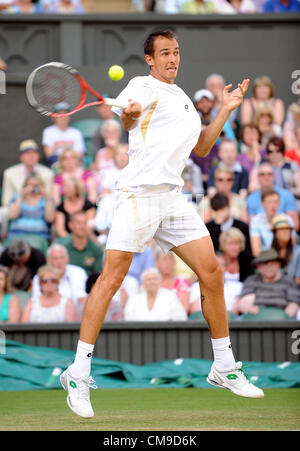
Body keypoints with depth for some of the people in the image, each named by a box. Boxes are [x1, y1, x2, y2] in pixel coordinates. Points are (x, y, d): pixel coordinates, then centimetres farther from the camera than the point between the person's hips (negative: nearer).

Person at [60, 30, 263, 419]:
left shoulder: (182, 97, 22)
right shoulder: (143, 86, -2)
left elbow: (201, 147, 29)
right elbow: (128, 118, -23)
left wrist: (226, 110, 20)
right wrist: (128, 114, -46)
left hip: (173, 197, 7)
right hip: (139, 194, -7)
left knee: (211, 272, 4)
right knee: (112, 277, -11)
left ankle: (224, 367, 17)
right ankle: (78, 373, -7)